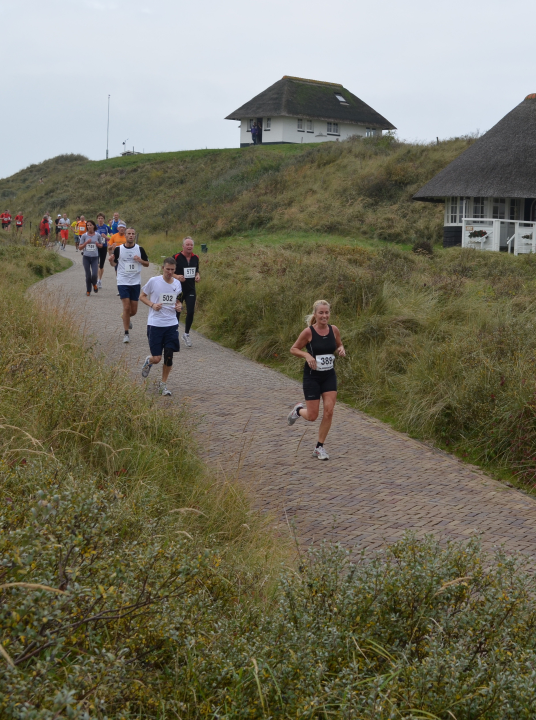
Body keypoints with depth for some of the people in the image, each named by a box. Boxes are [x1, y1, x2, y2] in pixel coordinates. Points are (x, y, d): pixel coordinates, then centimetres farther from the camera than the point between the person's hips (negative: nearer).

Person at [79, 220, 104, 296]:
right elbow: (80, 247, 2)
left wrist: (98, 244, -7)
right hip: (86, 257, 0)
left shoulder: (97, 235, 3)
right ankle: (88, 291, 19)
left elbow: (101, 245, 16)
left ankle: (94, 284, 22)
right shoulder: (84, 236, 1)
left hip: (95, 257, 0)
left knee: (94, 275, -12)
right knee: (88, 275, 2)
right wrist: (86, 242, -13)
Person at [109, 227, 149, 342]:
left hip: (136, 282, 2)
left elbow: (147, 264, 8)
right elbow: (114, 263, 8)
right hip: (123, 282, -2)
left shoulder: (139, 249, 1)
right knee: (126, 308, -11)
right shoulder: (118, 249, -2)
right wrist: (111, 260, -15)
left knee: (134, 310, 7)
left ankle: (127, 318, 43)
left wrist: (140, 260, -13)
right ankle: (126, 334, -1)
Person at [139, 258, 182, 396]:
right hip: (155, 324, -3)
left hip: (172, 324, 3)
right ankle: (148, 361, 34)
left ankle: (163, 384, 15)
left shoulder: (177, 283, 7)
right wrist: (152, 304, -13)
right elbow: (142, 296, 5)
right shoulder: (154, 281, -5)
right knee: (156, 358, -4)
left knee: (169, 356, -1)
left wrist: (179, 306, 1)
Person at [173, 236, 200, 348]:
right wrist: (177, 276, -24)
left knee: (191, 312, -4)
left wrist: (197, 276, -2)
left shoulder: (195, 258, 5)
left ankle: (186, 334, 15)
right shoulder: (177, 257, -10)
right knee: (176, 312, 5)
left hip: (190, 289, 3)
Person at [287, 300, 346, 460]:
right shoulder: (308, 332, -14)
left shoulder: (334, 330, -2)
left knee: (329, 411, -6)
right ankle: (298, 410, 36)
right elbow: (293, 349, -4)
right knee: (312, 416, -1)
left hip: (329, 376, 4)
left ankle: (319, 448, 9)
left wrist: (341, 350, -8)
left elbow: (339, 346, 15)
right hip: (312, 376, -3)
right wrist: (307, 355, -22)